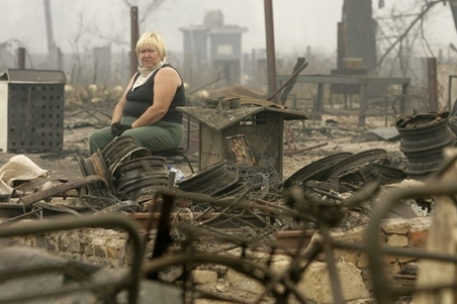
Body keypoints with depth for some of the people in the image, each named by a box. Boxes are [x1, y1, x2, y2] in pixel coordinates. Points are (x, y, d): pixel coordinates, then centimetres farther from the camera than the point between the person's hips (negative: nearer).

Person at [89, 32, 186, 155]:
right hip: (135, 127, 9)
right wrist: (115, 123, -2)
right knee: (97, 138, -13)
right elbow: (122, 103, 18)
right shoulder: (139, 75, 20)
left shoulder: (166, 73, -8)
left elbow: (159, 109, -20)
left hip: (164, 130, -9)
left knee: (126, 138, -37)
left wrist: (133, 126, -20)